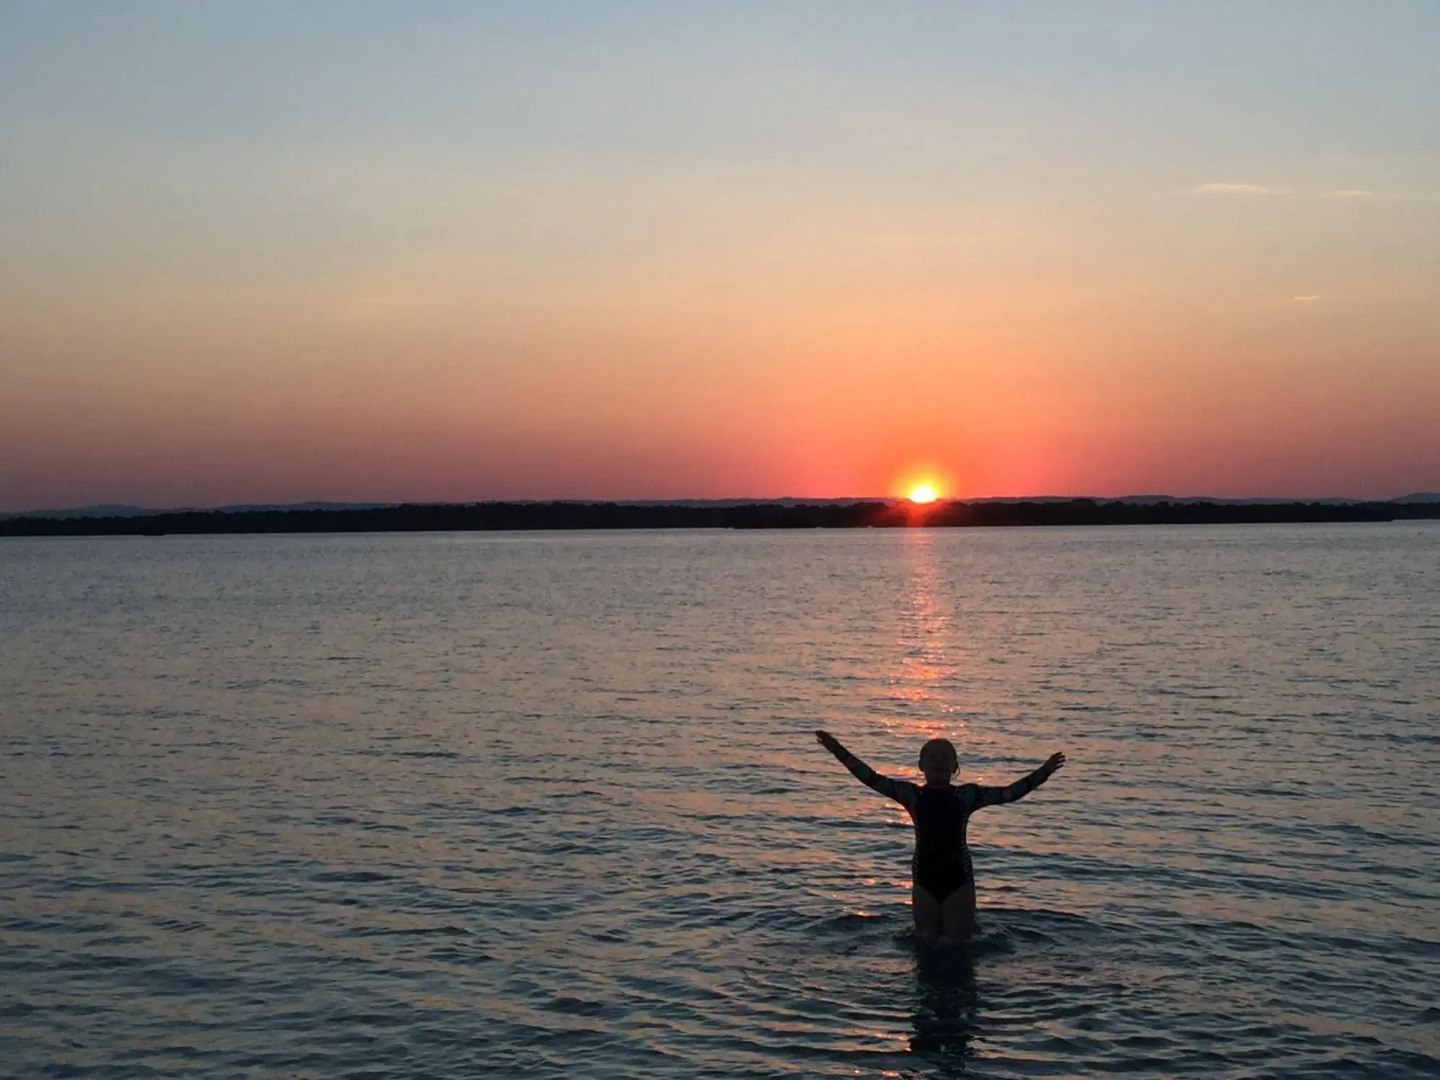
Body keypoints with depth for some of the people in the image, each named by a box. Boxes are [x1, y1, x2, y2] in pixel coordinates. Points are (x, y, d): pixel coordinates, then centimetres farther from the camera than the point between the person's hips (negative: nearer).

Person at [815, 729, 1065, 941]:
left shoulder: (967, 795, 0)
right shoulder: (912, 795, -1)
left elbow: (1009, 793, -3)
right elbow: (872, 779, -6)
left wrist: (1044, 772, -12)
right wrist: (840, 752, -14)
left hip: (959, 879, -1)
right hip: (924, 880, 1)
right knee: (926, 943, 6)